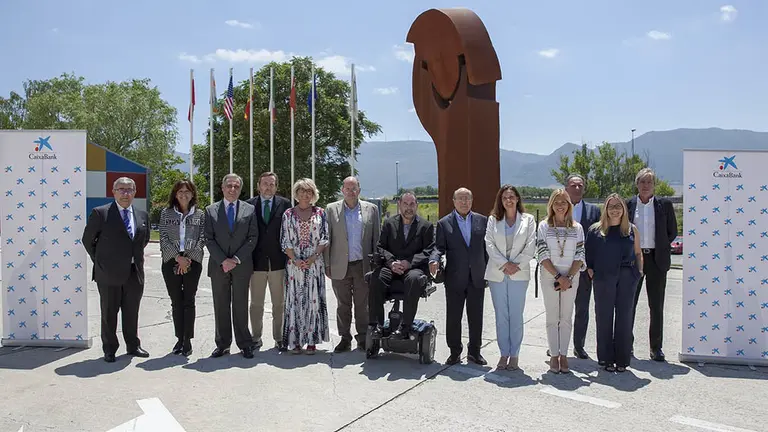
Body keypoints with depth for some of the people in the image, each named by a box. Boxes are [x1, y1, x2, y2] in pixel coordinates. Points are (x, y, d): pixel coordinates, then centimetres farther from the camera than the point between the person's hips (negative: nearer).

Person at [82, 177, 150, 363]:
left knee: (132, 312, 13)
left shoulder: (142, 215, 8)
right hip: (109, 273, -4)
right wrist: (99, 261, 3)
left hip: (134, 272, 4)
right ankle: (109, 349, 18)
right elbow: (87, 240, 2)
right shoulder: (100, 213, -5)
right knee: (109, 312, 6)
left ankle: (133, 346, 25)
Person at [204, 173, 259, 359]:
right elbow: (209, 239, 1)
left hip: (242, 265, -1)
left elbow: (253, 237, 0)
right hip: (218, 265, 1)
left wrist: (237, 259, -9)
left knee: (241, 305, 4)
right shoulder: (211, 210, 6)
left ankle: (244, 344, 12)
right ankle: (222, 344, 15)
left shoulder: (249, 209, 5)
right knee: (221, 306, 6)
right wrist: (223, 260, -10)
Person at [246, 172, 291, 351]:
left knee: (279, 303, 7)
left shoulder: (285, 204, 2)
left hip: (278, 261, 0)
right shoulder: (249, 205, 2)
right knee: (256, 303, 10)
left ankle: (279, 338, 18)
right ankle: (256, 338, 22)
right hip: (257, 261, 0)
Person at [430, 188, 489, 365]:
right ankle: (455, 352, 19)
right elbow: (439, 246, -2)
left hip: (477, 277, 1)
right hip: (455, 278, -1)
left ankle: (474, 351, 22)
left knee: (476, 317, 9)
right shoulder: (444, 223, 2)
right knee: (453, 317, 5)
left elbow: (487, 245, 8)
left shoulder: (482, 220, 7)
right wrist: (434, 260, -23)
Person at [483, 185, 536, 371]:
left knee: (516, 315, 1)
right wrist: (505, 264, -10)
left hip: (519, 274, -1)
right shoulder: (493, 220, 8)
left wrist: (517, 265, -10)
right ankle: (504, 354, 13)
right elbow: (489, 244, 0)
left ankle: (514, 355, 10)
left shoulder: (528, 220, 6)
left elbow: (530, 246, 0)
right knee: (501, 315, 5)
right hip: (497, 274, 1)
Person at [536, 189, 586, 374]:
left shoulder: (577, 228, 6)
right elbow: (542, 254, -5)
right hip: (549, 276, -1)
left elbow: (580, 256, 2)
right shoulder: (544, 226, 1)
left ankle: (563, 355, 13)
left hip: (571, 277, 1)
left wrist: (569, 277, -10)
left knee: (566, 317, 5)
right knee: (552, 317, 3)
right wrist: (558, 276, -12)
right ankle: (554, 355, 10)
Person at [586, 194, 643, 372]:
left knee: (624, 317, 6)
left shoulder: (632, 230, 9)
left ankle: (622, 359, 17)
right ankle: (606, 359, 15)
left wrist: (639, 271, 6)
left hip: (627, 277, 2)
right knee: (604, 317, 5)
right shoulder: (596, 229, 3)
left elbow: (638, 253, 16)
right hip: (603, 277, -1)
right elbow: (588, 252, 5)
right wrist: (589, 269, -5)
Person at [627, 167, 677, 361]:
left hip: (656, 259, 0)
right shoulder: (628, 204, 2)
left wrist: (659, 249, 3)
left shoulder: (664, 205, 2)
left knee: (656, 306, 5)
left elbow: (672, 231, 7)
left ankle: (656, 347, 15)